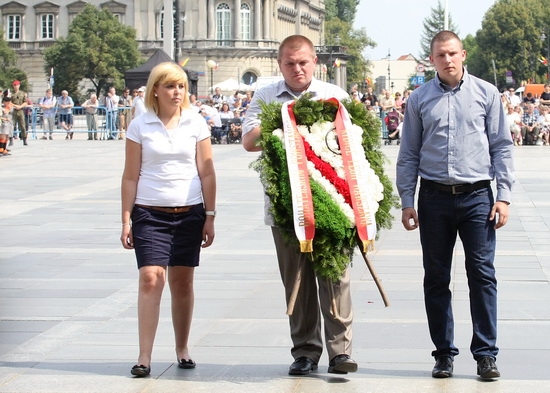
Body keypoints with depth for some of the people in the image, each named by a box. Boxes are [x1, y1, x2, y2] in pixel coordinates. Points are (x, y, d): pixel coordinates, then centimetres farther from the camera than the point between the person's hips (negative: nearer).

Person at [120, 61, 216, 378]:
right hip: (150, 213, -1)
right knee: (151, 279, -13)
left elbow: (207, 172, 6)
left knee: (182, 282, 8)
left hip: (190, 213, 2)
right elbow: (131, 176, 3)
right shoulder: (140, 126, 1)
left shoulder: (196, 123, 4)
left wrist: (210, 216, 3)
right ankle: (145, 357, -12)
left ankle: (182, 349, 22)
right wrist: (126, 220, 1)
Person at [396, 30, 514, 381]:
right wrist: (406, 202, 4)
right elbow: (408, 155, 9)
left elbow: (502, 147, 4)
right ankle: (444, 353, 16)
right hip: (434, 197, 2)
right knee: (436, 279, 6)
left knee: (482, 275, -3)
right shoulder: (419, 100, 7)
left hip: (477, 196, -1)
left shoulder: (486, 94, 4)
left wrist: (504, 196, -3)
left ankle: (486, 354, 4)